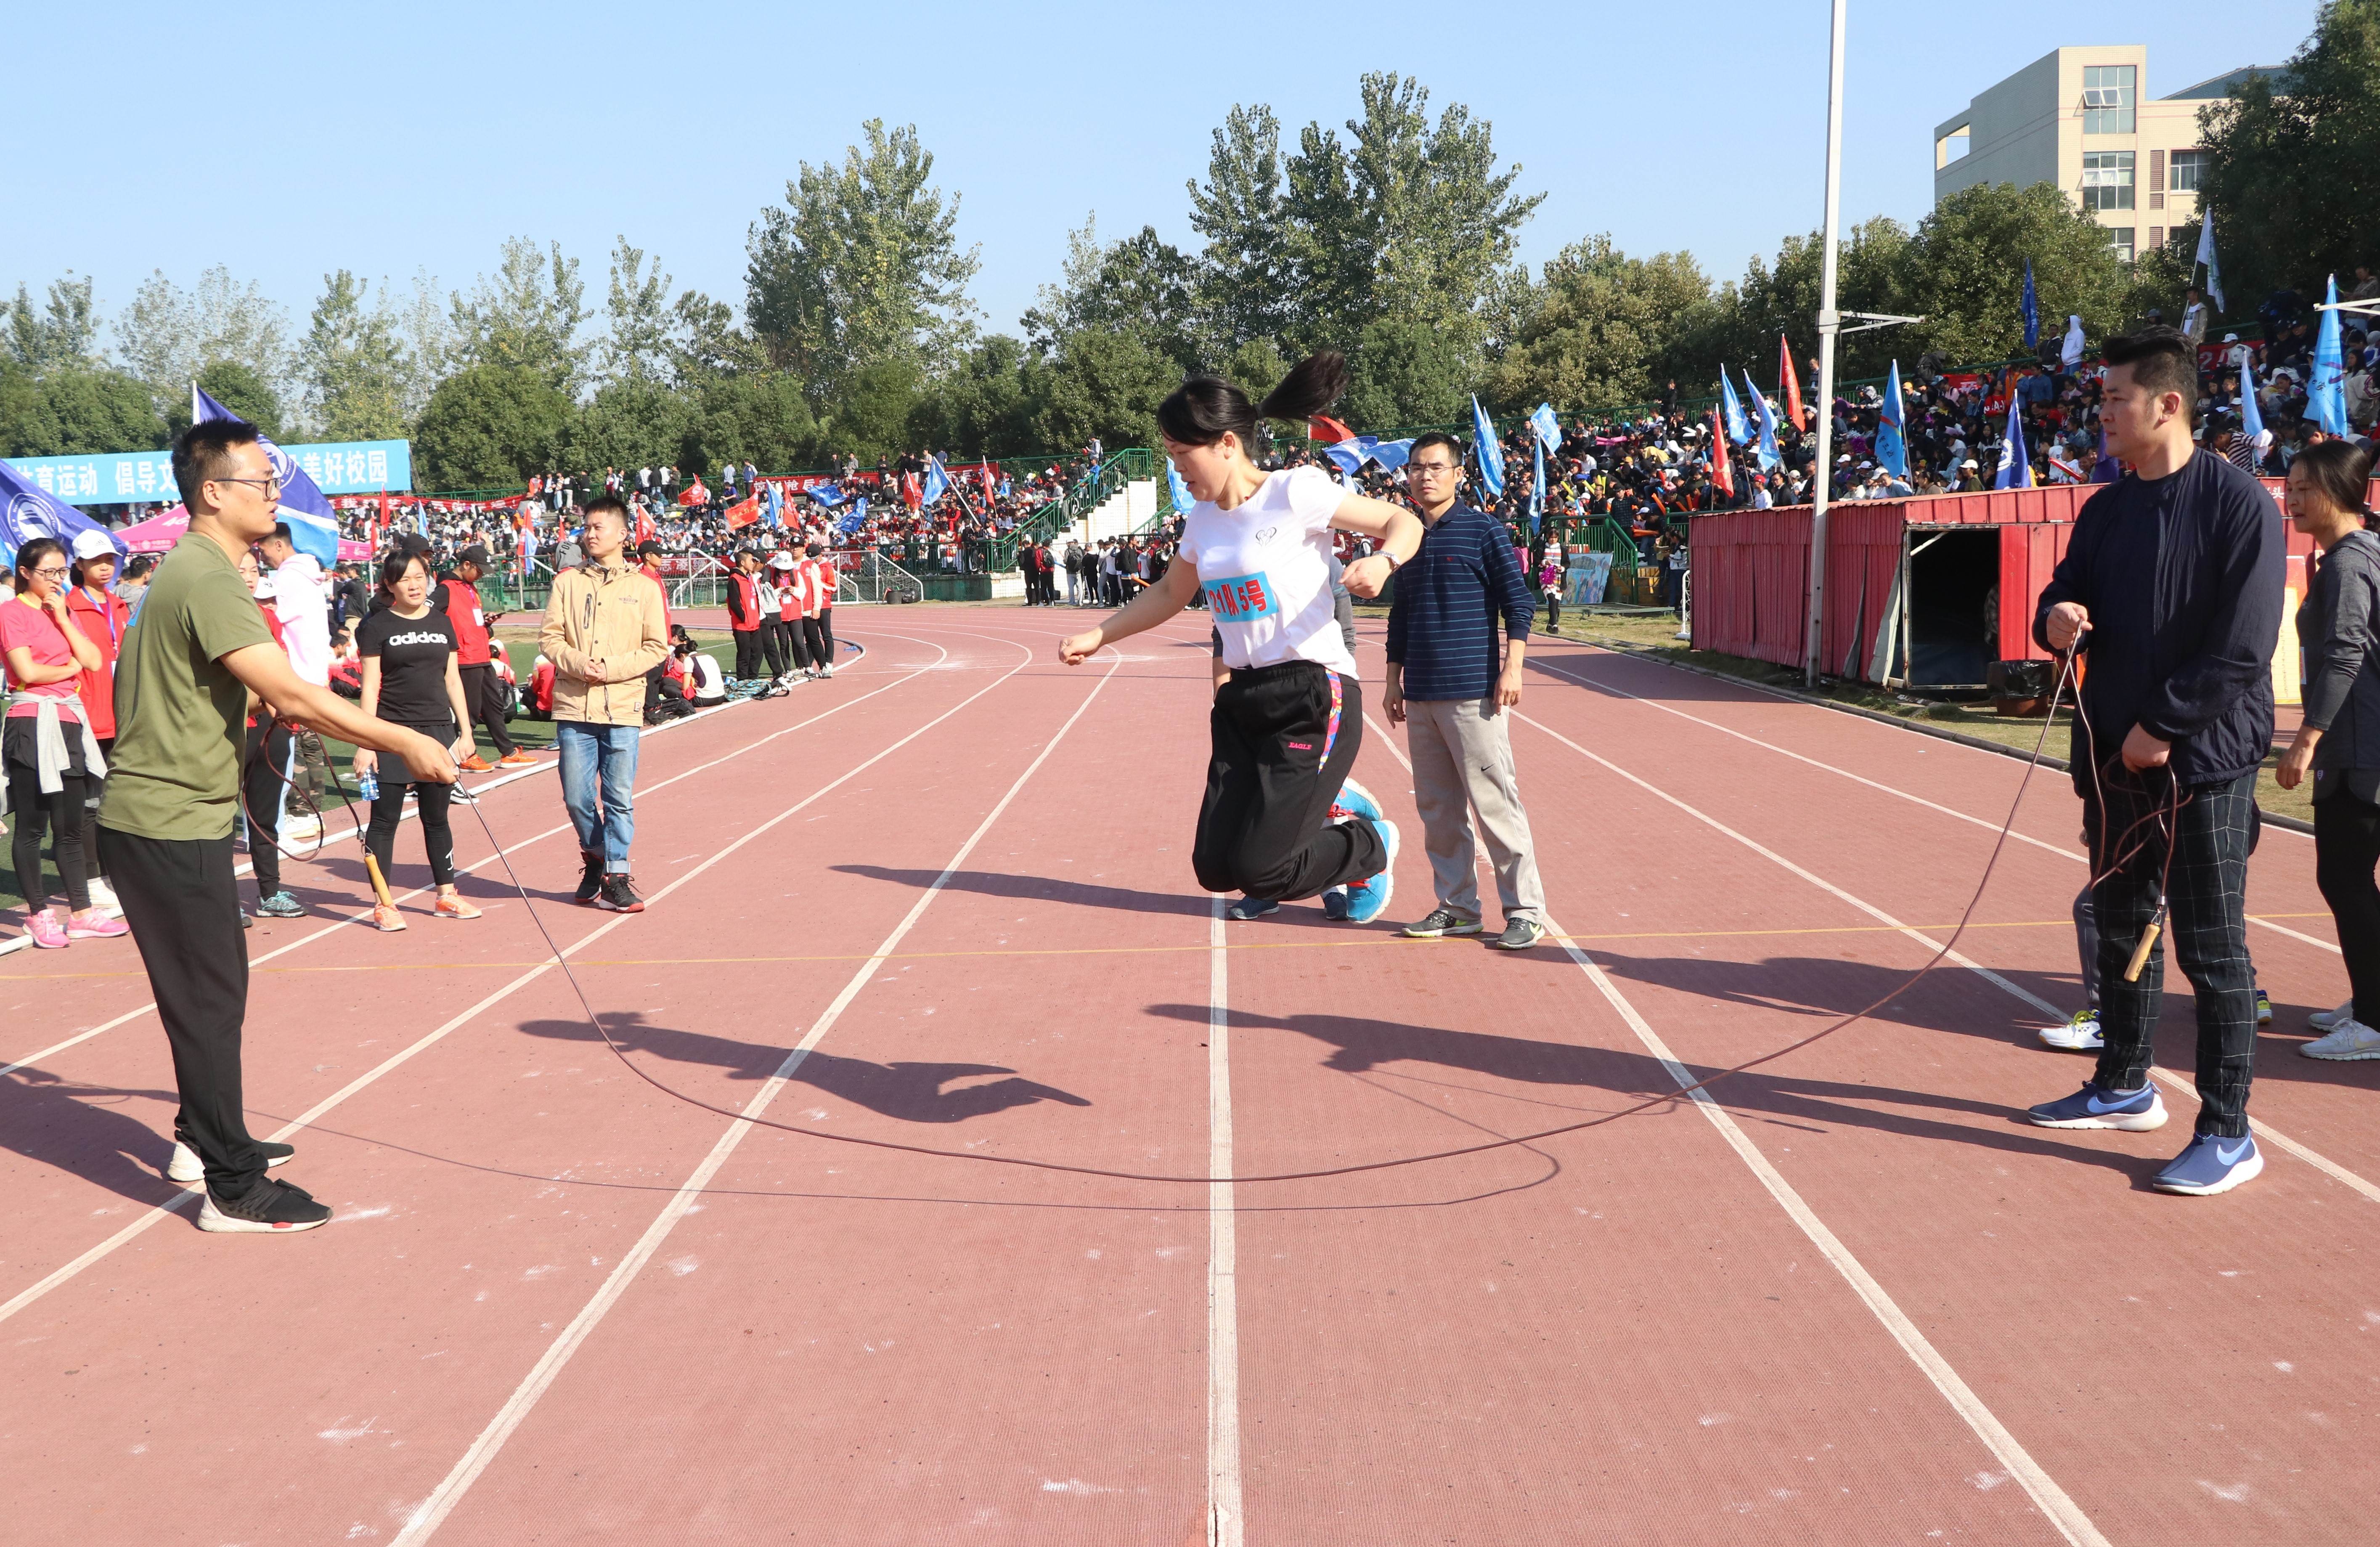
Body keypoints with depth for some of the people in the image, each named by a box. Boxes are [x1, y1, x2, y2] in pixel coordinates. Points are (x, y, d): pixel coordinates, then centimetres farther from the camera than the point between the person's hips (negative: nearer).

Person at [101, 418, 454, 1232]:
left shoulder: (187, 570, 14)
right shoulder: (207, 578, -20)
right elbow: (293, 695, -27)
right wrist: (407, 743, -24)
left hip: (175, 817, 10)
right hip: (172, 823, -10)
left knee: (213, 987, 20)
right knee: (210, 998, -5)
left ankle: (203, 1139, 34)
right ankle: (234, 1188, 1)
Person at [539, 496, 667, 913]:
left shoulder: (644, 587, 4)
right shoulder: (568, 582, 8)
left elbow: (657, 647, 1)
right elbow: (549, 637, 5)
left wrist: (610, 668, -10)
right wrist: (579, 663, -13)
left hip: (623, 709, -1)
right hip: (574, 708, 2)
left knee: (619, 799, -1)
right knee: (577, 797, 4)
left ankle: (616, 878, 8)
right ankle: (595, 854, 29)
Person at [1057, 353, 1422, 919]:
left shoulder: (1295, 492, -12)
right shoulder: (1203, 518, 9)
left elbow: (1405, 522, -8)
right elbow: (1169, 594, 26)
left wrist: (1383, 562, -29)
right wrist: (1098, 636, 21)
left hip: (1313, 700, -7)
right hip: (1244, 701, 7)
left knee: (1258, 869, -11)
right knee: (1216, 866, 2)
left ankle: (1369, 847, 18)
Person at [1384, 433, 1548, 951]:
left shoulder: (1484, 530, -2)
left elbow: (1518, 601, -4)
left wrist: (1512, 667, -13)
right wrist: (1393, 679, 17)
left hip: (1473, 692, -6)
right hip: (1420, 695, 6)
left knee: (1495, 802, -6)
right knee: (1437, 808, 8)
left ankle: (1526, 910, 0)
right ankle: (1458, 907, 17)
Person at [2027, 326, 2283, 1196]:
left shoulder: (2238, 505, -10)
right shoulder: (2105, 510, 11)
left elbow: (2243, 646, -16)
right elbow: (2068, 595, 17)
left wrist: (2164, 727, -16)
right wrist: (2056, 618, -7)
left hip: (2204, 763, -7)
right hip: (2115, 761, 7)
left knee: (2213, 951, -2)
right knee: (2121, 934, 16)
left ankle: (2228, 1134, 6)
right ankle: (2123, 1090, 32)